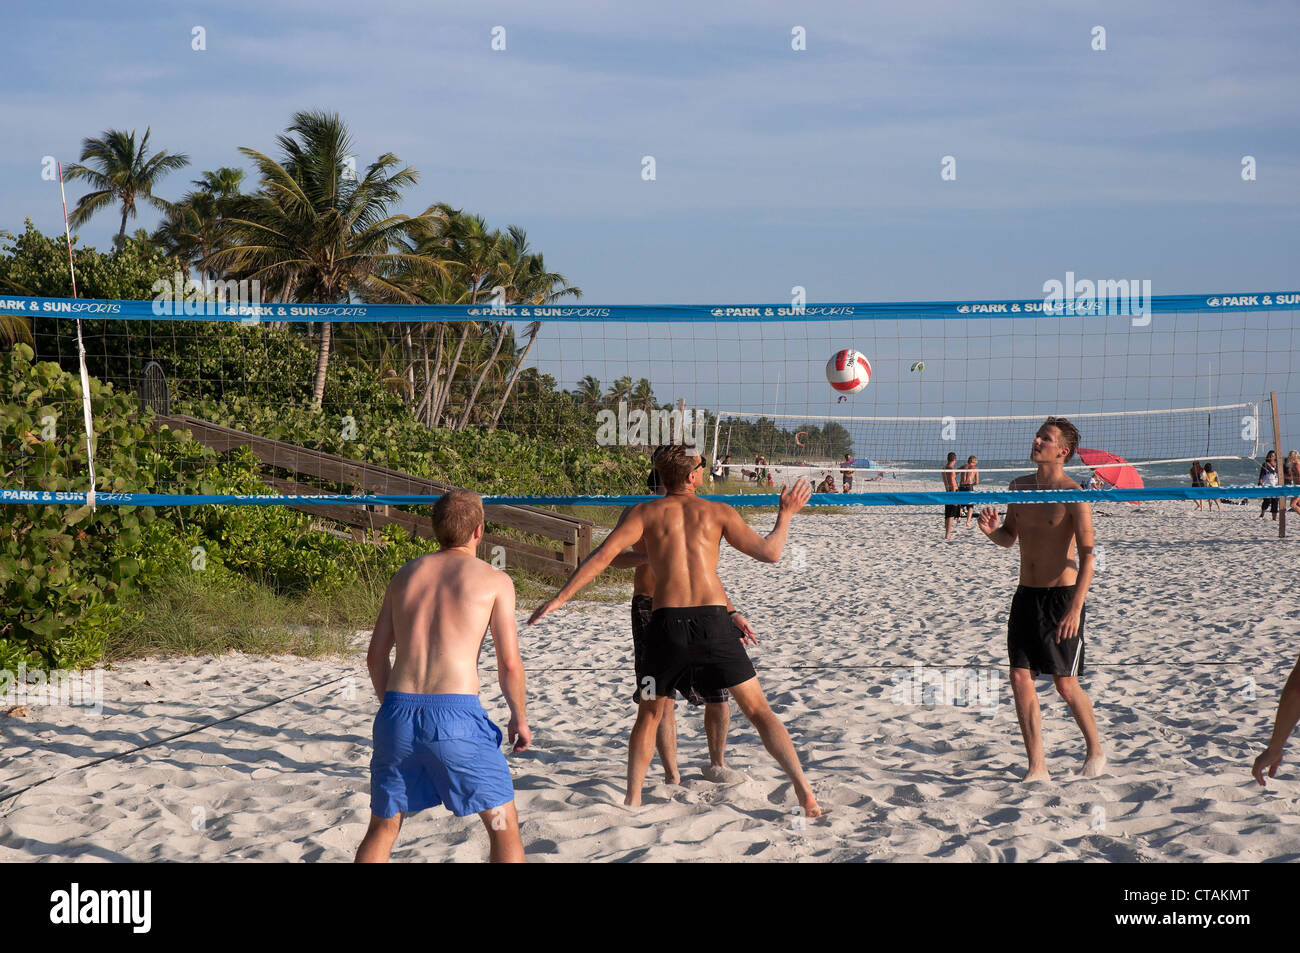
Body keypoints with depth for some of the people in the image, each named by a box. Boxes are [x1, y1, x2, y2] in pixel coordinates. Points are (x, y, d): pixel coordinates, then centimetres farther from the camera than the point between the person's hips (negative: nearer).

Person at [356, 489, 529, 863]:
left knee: (382, 828, 19)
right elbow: (509, 664, -1)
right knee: (504, 824, 11)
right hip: (456, 715, -4)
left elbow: (376, 657, 17)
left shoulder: (406, 574, 16)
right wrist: (519, 717, 14)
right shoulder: (494, 580, 4)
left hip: (398, 714, 4)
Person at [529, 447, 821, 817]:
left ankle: (632, 801, 12)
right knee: (759, 711, 9)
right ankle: (805, 792, -1)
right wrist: (786, 514, 26)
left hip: (667, 622, 0)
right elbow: (769, 552, 9)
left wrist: (559, 599, 2)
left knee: (649, 716, 20)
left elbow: (602, 555, 0)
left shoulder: (644, 512, 11)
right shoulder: (717, 511, 12)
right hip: (714, 620, 0)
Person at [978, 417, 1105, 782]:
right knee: (1020, 678, -1)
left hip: (1062, 594, -6)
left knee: (1065, 684, 0)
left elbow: (1087, 556, -15)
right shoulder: (1020, 487, 8)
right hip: (1026, 594, 6)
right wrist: (991, 530, -3)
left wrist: (1076, 608, -23)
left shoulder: (1074, 496, -12)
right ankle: (1037, 767, 6)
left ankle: (1095, 750, 24)